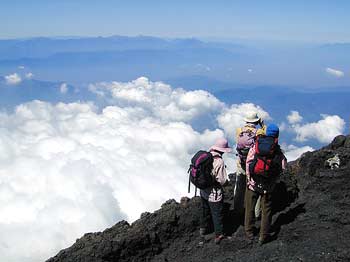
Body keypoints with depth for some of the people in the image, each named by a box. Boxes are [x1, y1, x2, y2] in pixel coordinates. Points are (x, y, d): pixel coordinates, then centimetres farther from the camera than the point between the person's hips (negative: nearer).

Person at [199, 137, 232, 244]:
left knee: (205, 210, 27)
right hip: (214, 194, -7)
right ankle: (218, 235, 24)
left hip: (203, 190, 7)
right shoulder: (219, 162, -27)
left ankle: (203, 228, 46)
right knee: (217, 214, 11)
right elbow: (222, 181, -21)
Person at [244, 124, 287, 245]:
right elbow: (283, 166, -5)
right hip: (268, 185, 0)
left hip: (253, 184, 1)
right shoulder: (277, 150, -5)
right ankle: (263, 236, 17)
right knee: (266, 210, 12)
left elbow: (248, 163, -7)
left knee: (250, 208, 15)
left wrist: (249, 179, -2)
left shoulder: (255, 146, -3)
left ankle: (249, 233, 25)